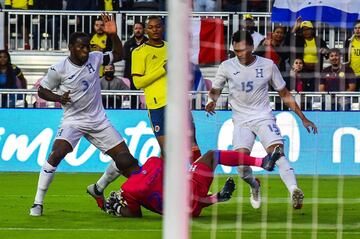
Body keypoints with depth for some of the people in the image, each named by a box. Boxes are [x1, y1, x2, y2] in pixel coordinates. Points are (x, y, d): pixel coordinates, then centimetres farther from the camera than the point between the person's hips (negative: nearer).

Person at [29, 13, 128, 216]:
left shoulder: (94, 58, 0)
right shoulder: (59, 69, -11)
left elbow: (118, 55, 13)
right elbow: (42, 90, -1)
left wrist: (114, 35, -4)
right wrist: (59, 98, -20)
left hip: (99, 120, 5)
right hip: (73, 121, -5)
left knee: (124, 157, 0)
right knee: (56, 154, -26)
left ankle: (98, 189, 25)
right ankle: (38, 203, -19)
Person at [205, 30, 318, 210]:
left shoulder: (268, 65, 0)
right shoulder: (227, 67, 1)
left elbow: (285, 95, 10)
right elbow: (215, 90, 15)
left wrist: (303, 119, 10)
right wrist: (212, 100, -11)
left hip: (264, 117, -1)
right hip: (241, 120, 1)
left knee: (277, 152, -26)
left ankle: (293, 190, -42)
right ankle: (254, 186, 13)